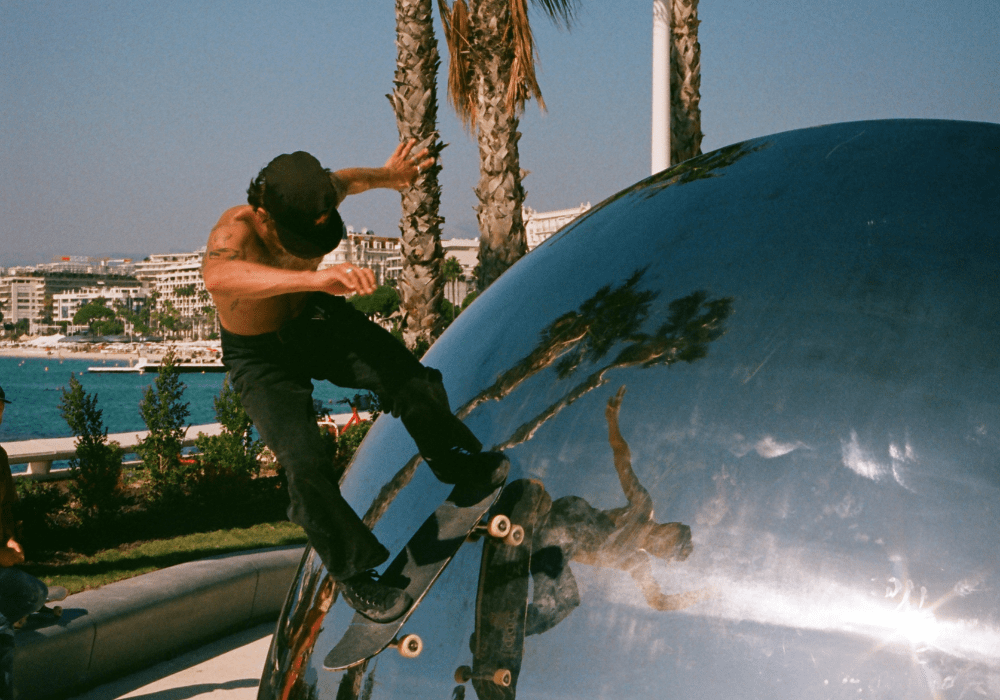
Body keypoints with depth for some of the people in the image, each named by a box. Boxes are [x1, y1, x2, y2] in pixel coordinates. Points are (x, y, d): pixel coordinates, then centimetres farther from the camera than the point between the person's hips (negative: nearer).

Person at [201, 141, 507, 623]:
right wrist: (313, 278, -78)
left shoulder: (316, 199, -23)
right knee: (305, 464, -19)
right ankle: (353, 574, 2)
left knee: (413, 382, -1)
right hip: (262, 357, -5)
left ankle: (451, 461, 32)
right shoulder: (235, 232, -40)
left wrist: (385, 176, 18)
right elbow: (217, 276, -66)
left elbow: (346, 179, 5)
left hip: (317, 318, 5)